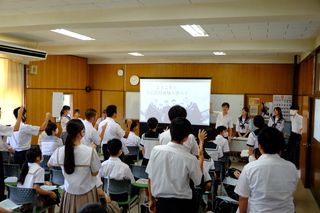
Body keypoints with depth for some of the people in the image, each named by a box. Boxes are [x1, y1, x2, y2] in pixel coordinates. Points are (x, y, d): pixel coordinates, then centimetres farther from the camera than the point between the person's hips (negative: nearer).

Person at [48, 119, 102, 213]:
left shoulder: (60, 151, -13)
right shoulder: (90, 151, -23)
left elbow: (49, 164, 8)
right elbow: (95, 173, -11)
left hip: (69, 192, 3)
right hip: (87, 193, -2)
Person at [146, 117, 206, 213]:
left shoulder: (156, 150, -10)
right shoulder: (190, 159, -16)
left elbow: (150, 178, -2)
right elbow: (198, 181, 1)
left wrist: (151, 200, 12)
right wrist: (201, 157, 10)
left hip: (161, 202, 2)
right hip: (182, 205, -2)